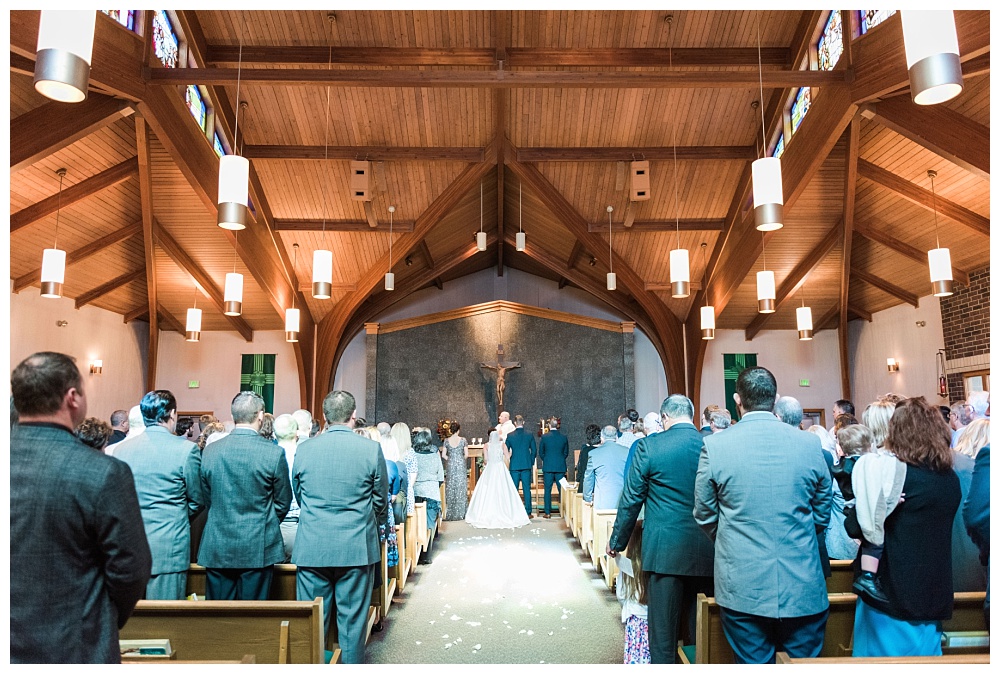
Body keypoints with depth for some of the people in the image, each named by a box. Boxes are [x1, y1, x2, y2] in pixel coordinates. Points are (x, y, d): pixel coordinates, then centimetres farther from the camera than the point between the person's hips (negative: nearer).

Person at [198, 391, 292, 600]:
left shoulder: (210, 451, -2)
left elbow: (207, 499, 9)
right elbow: (283, 504, -2)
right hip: (258, 549, -3)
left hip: (217, 549, 3)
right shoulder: (274, 453, -12)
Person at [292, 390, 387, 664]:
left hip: (312, 548, 2)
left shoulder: (303, 449, -2)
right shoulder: (371, 449, -8)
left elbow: (298, 497, 12)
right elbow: (381, 502, 2)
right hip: (357, 548, -1)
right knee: (352, 620, 10)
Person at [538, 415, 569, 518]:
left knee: (548, 490, 4)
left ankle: (548, 512, 4)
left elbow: (540, 453, 2)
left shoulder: (544, 437, -5)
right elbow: (566, 453, 8)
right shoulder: (564, 437, 0)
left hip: (548, 467, -2)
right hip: (561, 467, 2)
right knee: (562, 490, 8)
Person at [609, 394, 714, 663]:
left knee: (663, 630, 8)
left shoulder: (649, 446, -9)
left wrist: (617, 541, 8)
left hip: (665, 550, -3)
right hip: (707, 550, 3)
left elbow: (631, 499, -5)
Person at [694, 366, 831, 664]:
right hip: (803, 587, 1)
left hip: (742, 587, -1)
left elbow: (705, 515, 0)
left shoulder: (714, 446, -10)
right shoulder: (810, 444, -5)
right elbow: (822, 514, 7)